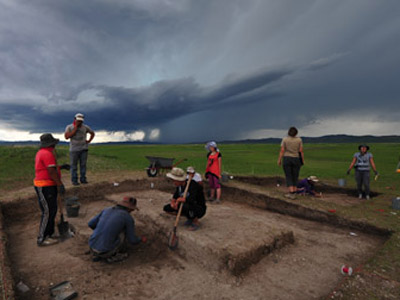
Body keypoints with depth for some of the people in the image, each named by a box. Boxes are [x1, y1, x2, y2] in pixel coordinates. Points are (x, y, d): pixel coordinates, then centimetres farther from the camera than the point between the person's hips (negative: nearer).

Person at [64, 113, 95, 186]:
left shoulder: (85, 127, 3)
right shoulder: (69, 127, -1)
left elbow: (92, 133, 19)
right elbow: (66, 137, -15)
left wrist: (89, 141, 4)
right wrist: (75, 129, -15)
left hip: (84, 149, 2)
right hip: (74, 149, -1)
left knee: (83, 164, 2)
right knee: (74, 165, 0)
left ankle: (83, 179, 9)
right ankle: (74, 180, 6)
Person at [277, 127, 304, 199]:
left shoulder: (285, 139, -3)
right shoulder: (299, 140, -2)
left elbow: (282, 150, -7)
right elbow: (301, 151, -3)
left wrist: (279, 160, -2)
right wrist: (303, 160, 7)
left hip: (287, 159, -1)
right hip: (296, 160, 1)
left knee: (288, 177, 3)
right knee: (295, 177, 11)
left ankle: (291, 194, -7)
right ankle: (293, 194, 9)